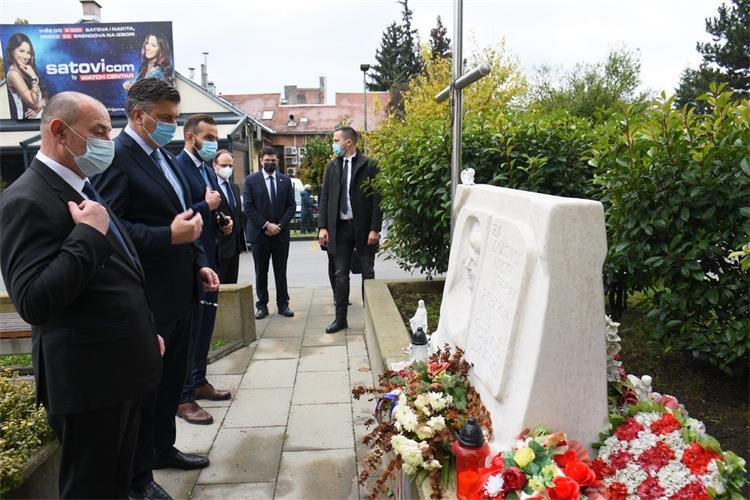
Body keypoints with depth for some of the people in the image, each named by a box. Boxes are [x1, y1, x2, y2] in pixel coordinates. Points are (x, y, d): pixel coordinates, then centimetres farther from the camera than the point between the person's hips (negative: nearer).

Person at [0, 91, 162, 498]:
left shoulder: (82, 190, 13)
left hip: (121, 370, 9)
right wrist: (89, 233, -24)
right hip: (88, 380, -8)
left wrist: (145, 332, 21)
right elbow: (34, 302, -27)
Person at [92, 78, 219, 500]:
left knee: (172, 378, 21)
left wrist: (199, 262, 12)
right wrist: (169, 236, -28)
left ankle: (163, 448, 40)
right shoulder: (117, 157, -14)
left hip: (180, 292, 9)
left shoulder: (165, 157, 14)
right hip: (145, 299, -9)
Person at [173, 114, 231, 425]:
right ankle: (183, 397, 11)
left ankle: (199, 382, 31)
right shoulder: (176, 167, -14)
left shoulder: (209, 171, 14)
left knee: (205, 326, 17)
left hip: (209, 259, 9)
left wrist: (223, 222, 4)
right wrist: (207, 205, -17)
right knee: (188, 328, -1)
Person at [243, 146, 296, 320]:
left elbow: (291, 206, 5)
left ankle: (283, 304, 15)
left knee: (281, 271, 7)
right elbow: (248, 207, -6)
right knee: (261, 272, 6)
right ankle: (262, 305, 14)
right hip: (259, 234, -1)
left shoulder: (286, 180, 8)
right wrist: (266, 225, -12)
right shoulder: (251, 180, 0)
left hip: (281, 233, 2)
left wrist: (280, 225, -8)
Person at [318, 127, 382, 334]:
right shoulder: (332, 166, 9)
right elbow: (325, 198, 8)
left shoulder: (369, 165, -4)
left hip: (363, 227, -3)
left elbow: (376, 199, -7)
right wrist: (323, 227, 0)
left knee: (367, 273, 7)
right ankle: (340, 318, 16)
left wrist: (375, 229, -12)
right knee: (341, 275, 8)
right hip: (340, 227, 4)